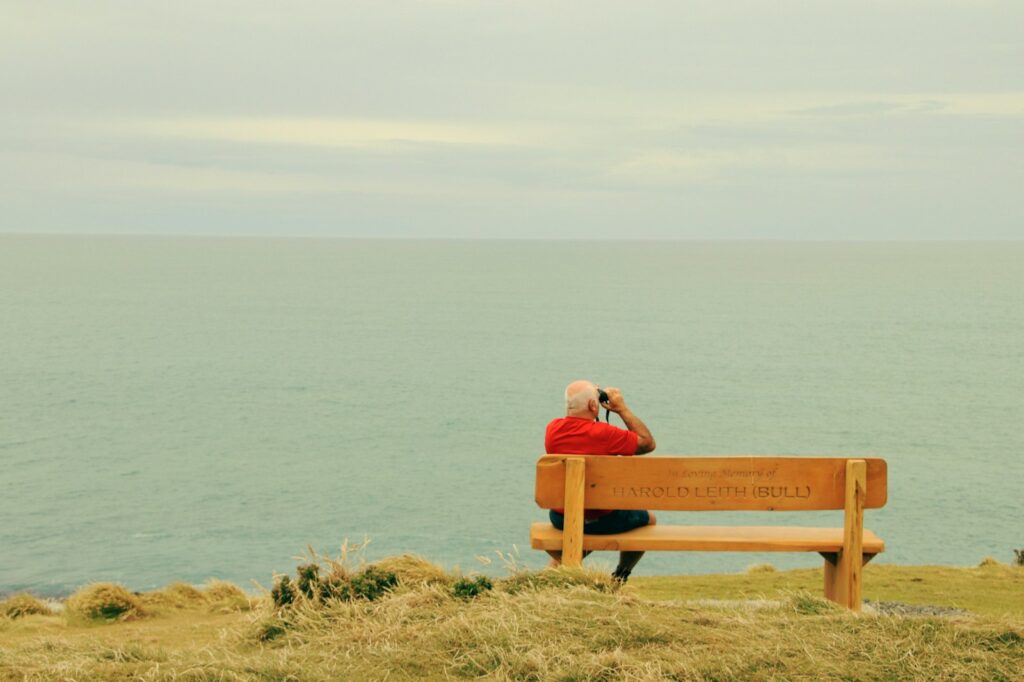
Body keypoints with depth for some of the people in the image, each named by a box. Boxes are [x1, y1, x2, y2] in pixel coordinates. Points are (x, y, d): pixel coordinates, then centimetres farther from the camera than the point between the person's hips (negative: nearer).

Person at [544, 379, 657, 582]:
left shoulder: (552, 429, -7)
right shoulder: (604, 433, -22)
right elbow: (648, 443, -9)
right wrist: (622, 409, -4)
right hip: (603, 520, -5)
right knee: (648, 520, 25)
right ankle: (619, 578, 32)